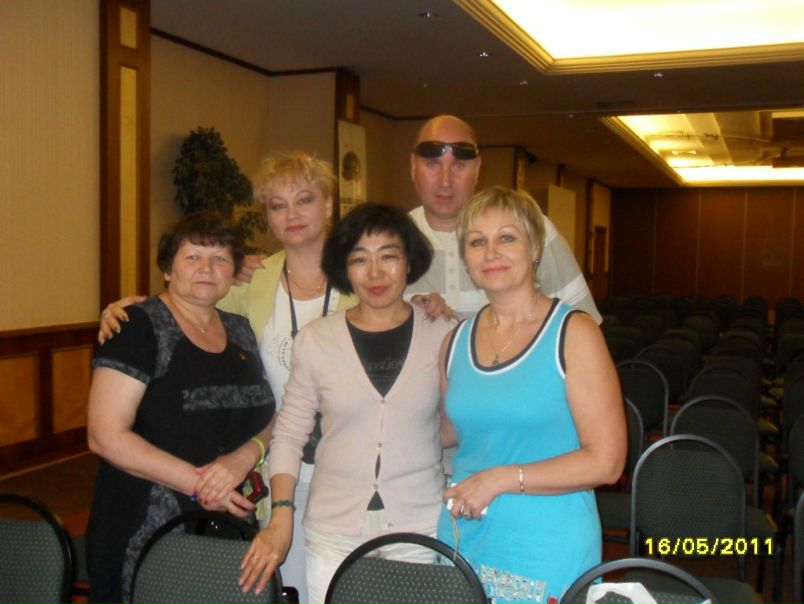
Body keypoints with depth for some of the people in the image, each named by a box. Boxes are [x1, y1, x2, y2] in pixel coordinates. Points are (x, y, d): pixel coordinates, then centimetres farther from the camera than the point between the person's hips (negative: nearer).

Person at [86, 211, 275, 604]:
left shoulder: (240, 332, 8)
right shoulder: (139, 326, -9)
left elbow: (269, 420, 12)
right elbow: (106, 435, -15)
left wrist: (243, 458, -10)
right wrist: (198, 483, -18)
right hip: (148, 539, -5)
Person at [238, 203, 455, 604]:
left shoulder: (443, 335, 0)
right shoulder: (316, 340, -1)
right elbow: (288, 435, 4)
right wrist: (281, 515, -3)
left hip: (421, 531, 0)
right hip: (333, 534, 0)